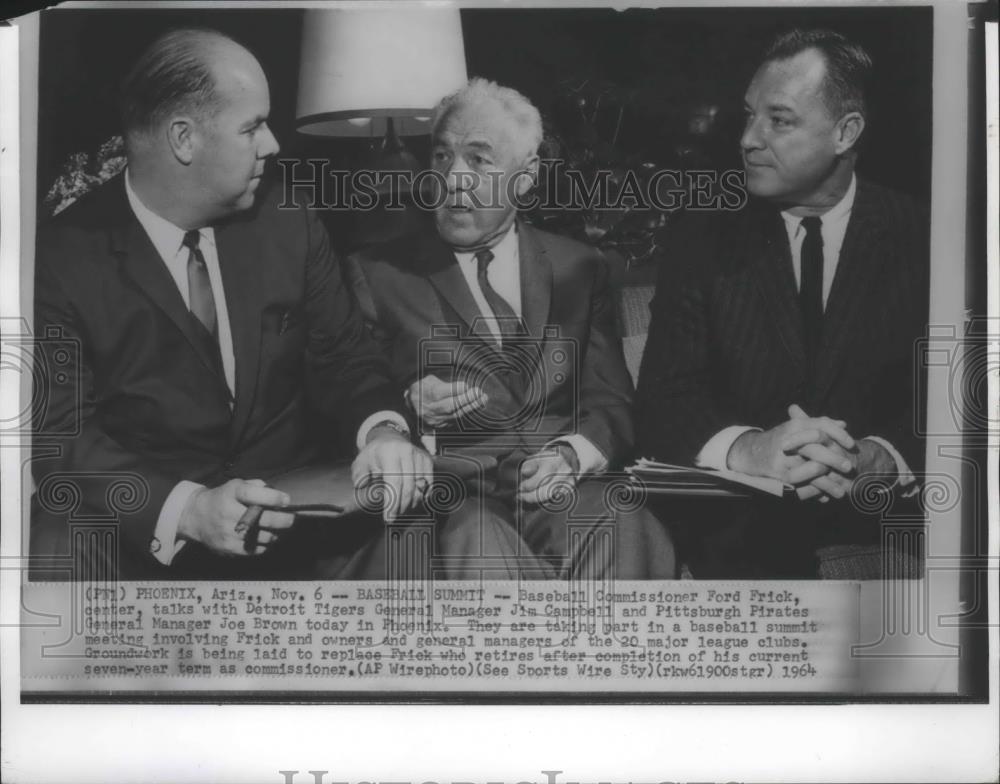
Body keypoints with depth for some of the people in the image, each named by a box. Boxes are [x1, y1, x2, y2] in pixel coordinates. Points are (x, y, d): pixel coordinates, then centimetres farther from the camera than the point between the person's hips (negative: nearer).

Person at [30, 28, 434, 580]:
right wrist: (189, 508, -29)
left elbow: (343, 356, 7)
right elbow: (61, 437, -12)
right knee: (60, 547, -31)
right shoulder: (63, 260, -10)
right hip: (147, 537, -2)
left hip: (298, 522, 2)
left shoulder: (289, 228, 3)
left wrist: (382, 430, -18)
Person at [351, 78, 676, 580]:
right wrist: (407, 407, -13)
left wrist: (571, 453, -10)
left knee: (635, 545, -31)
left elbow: (611, 402, 11)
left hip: (568, 487, 2)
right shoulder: (378, 274, 11)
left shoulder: (579, 270, 17)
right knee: (480, 560, -35)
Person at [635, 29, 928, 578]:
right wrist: (746, 450, -23)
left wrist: (877, 458, -24)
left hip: (879, 511, 0)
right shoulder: (704, 239, 7)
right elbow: (661, 402, -2)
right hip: (733, 521, 1)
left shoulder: (918, 240, 4)